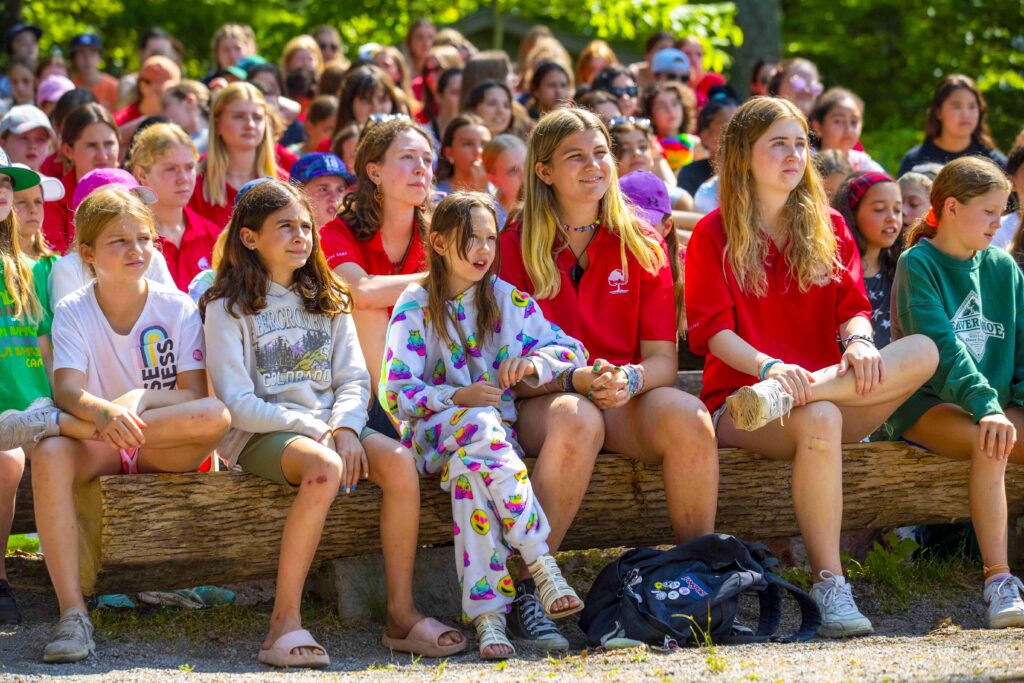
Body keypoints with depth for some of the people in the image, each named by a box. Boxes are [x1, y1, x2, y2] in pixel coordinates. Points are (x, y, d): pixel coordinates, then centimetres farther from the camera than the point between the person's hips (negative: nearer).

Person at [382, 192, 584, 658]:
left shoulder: (509, 301, 13)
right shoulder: (415, 306, 4)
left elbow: (572, 351, 9)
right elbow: (395, 393, -4)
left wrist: (534, 363, -14)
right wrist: (458, 398, -21)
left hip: (501, 432, 2)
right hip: (433, 435, -2)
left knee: (469, 467, -36)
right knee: (480, 425, -38)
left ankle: (486, 612, -44)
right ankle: (541, 563, -41)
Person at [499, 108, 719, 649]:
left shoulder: (641, 244, 8)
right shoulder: (517, 244, 1)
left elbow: (662, 359, 2)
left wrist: (629, 379, -22)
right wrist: (580, 379, -24)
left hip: (627, 400, 3)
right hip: (541, 400, -2)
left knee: (686, 415, -31)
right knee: (577, 420, -39)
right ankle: (524, 594, -31)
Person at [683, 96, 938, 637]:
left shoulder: (829, 228, 18)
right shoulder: (713, 234, 5)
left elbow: (853, 306, 9)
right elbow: (712, 329, -5)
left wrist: (858, 342, -17)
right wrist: (768, 365, -25)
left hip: (830, 387, 4)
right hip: (737, 398, -4)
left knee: (923, 350, -24)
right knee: (819, 420, -40)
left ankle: (782, 399, -37)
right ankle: (828, 586, -36)